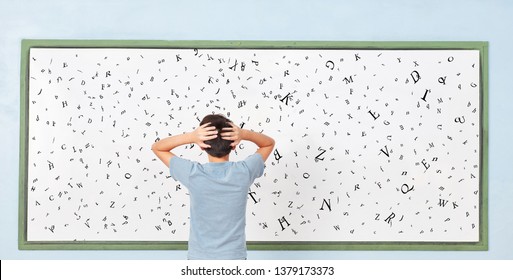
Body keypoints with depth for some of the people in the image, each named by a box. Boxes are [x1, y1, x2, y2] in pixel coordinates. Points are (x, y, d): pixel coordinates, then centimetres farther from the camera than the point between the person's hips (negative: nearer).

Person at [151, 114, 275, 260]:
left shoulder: (192, 173, -16)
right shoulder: (244, 171, -14)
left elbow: (157, 147, 0)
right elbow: (269, 143, 5)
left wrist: (190, 137, -17)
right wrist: (244, 134, -15)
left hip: (199, 258, 0)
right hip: (234, 258, 1)